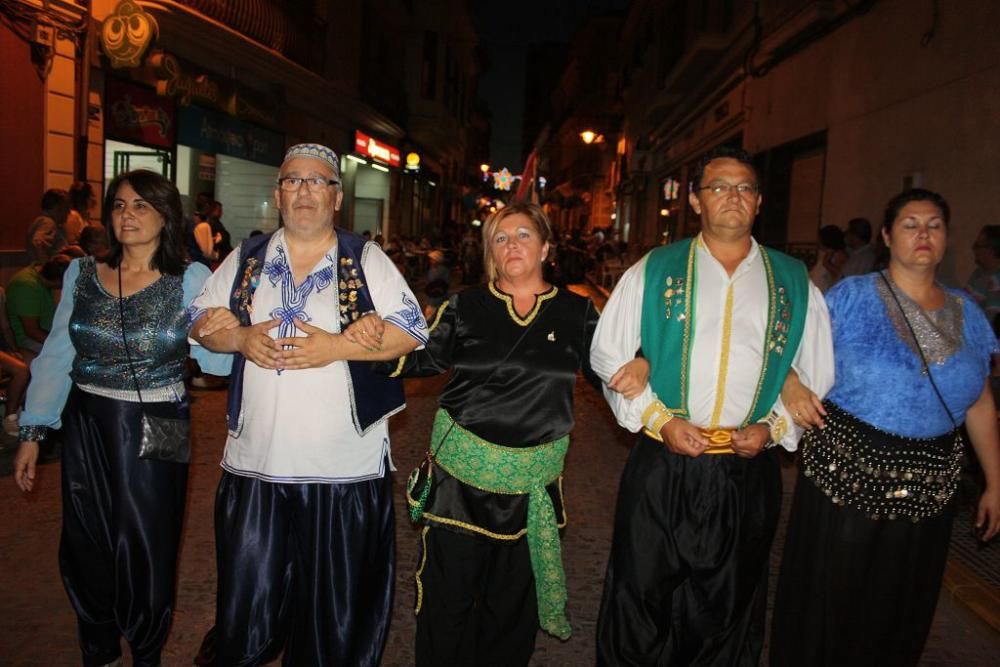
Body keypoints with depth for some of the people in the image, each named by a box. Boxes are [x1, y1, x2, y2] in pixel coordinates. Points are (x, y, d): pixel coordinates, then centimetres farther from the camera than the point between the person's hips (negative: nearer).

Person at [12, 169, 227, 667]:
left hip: (156, 433, -3)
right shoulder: (81, 274, 3)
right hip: (87, 430, 3)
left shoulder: (191, 280, -6)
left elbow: (217, 356, -14)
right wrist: (32, 432, 4)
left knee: (146, 551, 7)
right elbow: (56, 357, 6)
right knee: (86, 549, 13)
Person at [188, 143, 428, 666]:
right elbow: (201, 324, 14)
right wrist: (241, 338, -8)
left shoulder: (366, 260, 1)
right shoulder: (246, 259, 11)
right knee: (246, 600, 11)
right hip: (255, 463, 3)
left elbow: (411, 331, -5)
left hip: (344, 470, -2)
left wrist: (337, 346, -16)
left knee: (338, 611, 10)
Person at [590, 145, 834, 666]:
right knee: (642, 600, 10)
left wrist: (775, 427, -5)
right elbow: (607, 355, 2)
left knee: (728, 612, 17)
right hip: (661, 467, -1)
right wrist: (658, 419, -8)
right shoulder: (653, 272, 1)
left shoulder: (794, 284, 6)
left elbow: (818, 377, 10)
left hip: (748, 472, 2)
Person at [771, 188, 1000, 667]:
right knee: (829, 606, 9)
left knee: (901, 613, 18)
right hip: (846, 477, -4)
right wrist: (791, 384, -26)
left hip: (926, 491, 4)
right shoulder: (852, 296, -7)